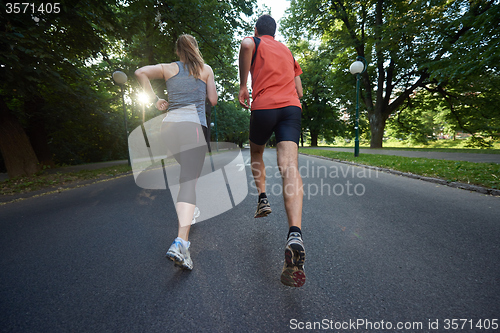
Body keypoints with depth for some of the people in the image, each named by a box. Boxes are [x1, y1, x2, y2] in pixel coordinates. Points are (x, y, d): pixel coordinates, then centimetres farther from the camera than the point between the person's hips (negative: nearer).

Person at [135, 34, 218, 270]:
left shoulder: (169, 68, 20)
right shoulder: (206, 69, 16)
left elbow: (140, 72, 6)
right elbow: (213, 100, 13)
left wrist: (155, 99, 11)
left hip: (169, 126, 4)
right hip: (194, 126, -4)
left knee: (188, 172, 26)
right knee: (189, 181, -14)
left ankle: (190, 210, 34)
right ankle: (180, 241, -26)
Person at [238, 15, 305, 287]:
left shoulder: (255, 43, 17)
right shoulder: (288, 51, 31)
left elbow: (245, 44, -11)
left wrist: (243, 86, -5)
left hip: (263, 106, -3)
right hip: (292, 107, 3)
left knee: (256, 153, 24)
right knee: (290, 167, -17)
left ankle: (262, 199, 14)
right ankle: (295, 234, -32)